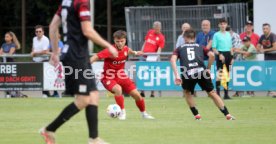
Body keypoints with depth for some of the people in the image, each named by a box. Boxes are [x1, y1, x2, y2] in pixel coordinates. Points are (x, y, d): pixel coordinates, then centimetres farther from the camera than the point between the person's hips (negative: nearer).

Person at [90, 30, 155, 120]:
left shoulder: (125, 48, -6)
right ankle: (122, 112, -18)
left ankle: (144, 114, 27)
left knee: (136, 95, 1)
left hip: (121, 76, 6)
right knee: (118, 89, -37)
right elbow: (95, 57, -31)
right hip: (109, 78, -6)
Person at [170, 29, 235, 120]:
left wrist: (177, 76, 0)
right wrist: (208, 69, 21)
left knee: (186, 92, 28)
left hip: (187, 74, -1)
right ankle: (227, 115, 9)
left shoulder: (179, 48, 24)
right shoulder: (200, 47, 26)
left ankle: (196, 115, 19)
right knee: (212, 93, 14)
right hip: (201, 71, 1)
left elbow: (173, 59, 5)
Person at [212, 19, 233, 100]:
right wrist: (219, 55, -17)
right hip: (220, 54, -5)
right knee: (219, 74, -9)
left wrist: (231, 57, 11)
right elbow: (214, 48, -5)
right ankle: (218, 93, -7)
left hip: (228, 54, 6)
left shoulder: (229, 34, 14)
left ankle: (226, 94, 12)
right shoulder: (216, 35, -2)